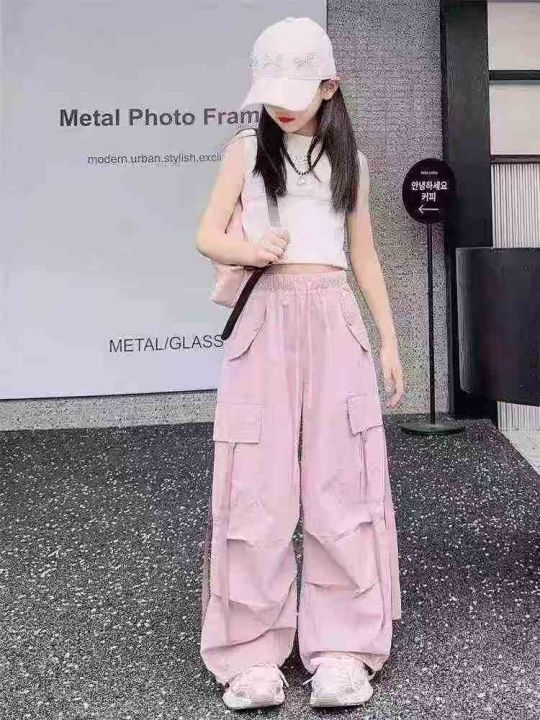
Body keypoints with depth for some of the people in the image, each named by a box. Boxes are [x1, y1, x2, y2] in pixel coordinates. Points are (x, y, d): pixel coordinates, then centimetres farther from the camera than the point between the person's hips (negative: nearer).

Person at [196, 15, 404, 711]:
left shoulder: (349, 159, 14)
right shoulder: (246, 149, 9)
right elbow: (207, 237, 4)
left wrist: (389, 339, 14)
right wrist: (251, 250, -19)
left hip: (333, 322, 2)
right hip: (264, 321, -1)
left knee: (341, 482, -1)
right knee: (257, 486, -4)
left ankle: (341, 647, 8)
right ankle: (253, 652, 5)